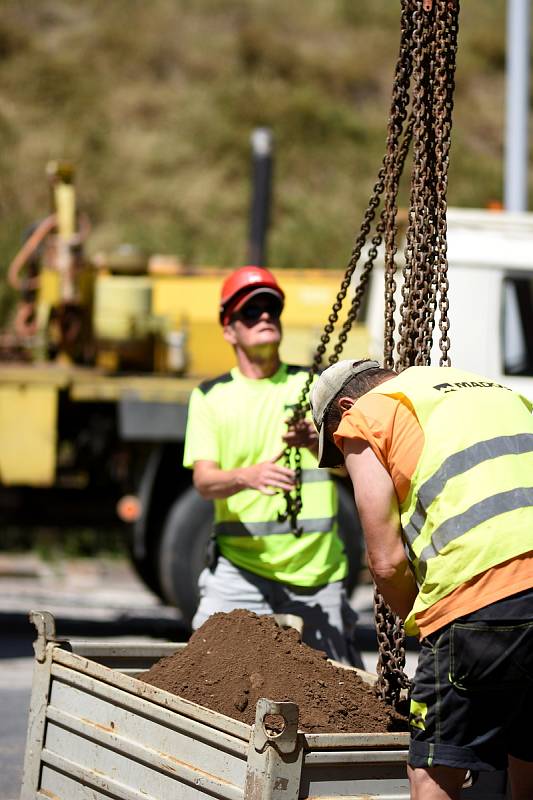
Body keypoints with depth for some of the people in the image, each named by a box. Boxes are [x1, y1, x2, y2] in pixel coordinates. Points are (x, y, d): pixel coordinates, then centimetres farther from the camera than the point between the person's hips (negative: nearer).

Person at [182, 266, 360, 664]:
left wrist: (315, 442, -28)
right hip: (240, 569, -1)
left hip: (317, 571, 1)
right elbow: (204, 480, -5)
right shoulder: (210, 397, 8)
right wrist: (249, 476, -28)